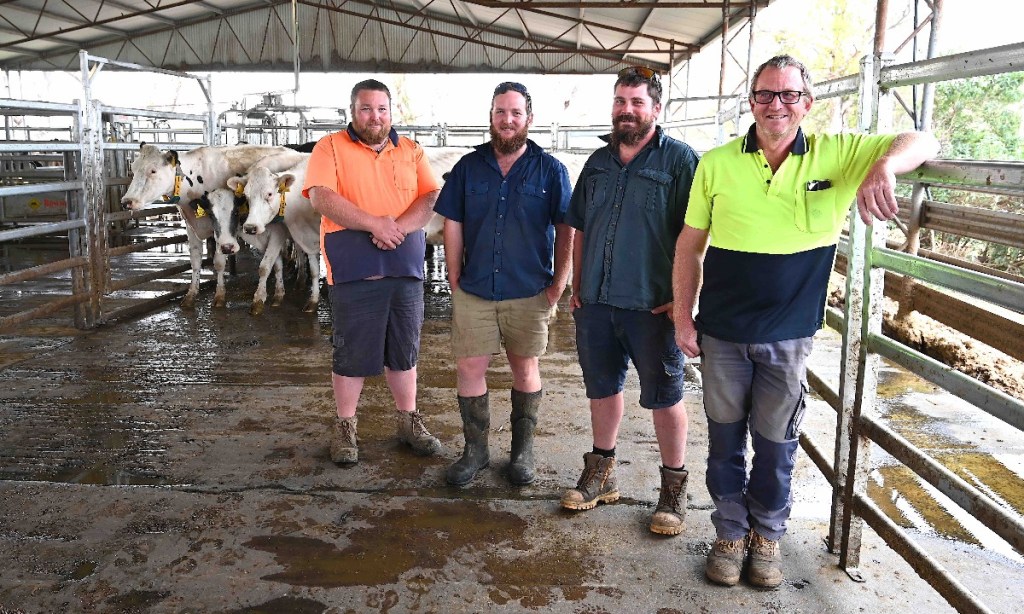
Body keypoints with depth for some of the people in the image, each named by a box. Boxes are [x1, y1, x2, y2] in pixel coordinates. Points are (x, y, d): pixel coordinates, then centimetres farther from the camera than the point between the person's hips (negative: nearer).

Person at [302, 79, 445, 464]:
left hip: (405, 269, 3)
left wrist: (400, 227, -16)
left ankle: (408, 421, 28)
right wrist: (374, 223, -19)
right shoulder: (330, 148, 1)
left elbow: (432, 198, 1)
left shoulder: (410, 151, 12)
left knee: (404, 350, 13)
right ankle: (345, 427, 21)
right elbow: (321, 197, -13)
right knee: (351, 353, 5)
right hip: (353, 271, -3)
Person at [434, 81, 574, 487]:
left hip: (529, 294, -1)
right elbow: (452, 226, 6)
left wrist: (558, 285, -5)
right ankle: (475, 450, 19)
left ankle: (523, 451, 25)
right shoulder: (468, 167, 5)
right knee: (469, 369, 2)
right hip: (474, 292, 2)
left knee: (526, 370, 10)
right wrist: (454, 282, 2)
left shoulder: (549, 170, -1)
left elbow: (566, 230, -1)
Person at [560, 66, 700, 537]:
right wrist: (576, 286, 12)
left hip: (653, 305, -5)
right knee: (602, 387, 16)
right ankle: (601, 472, 32)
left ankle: (673, 487, 20)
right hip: (595, 302, 6)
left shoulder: (679, 160, -6)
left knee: (664, 397, 5)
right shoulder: (598, 162, 13)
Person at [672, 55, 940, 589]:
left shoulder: (837, 155, -4)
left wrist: (884, 165, -27)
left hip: (789, 337, 0)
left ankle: (767, 537, 35)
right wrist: (683, 319, -1)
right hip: (722, 333, 0)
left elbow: (922, 143, -3)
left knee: (776, 444, 13)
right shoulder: (716, 163, -4)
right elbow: (690, 245, 1)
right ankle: (730, 534, 33)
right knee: (725, 437, 13)